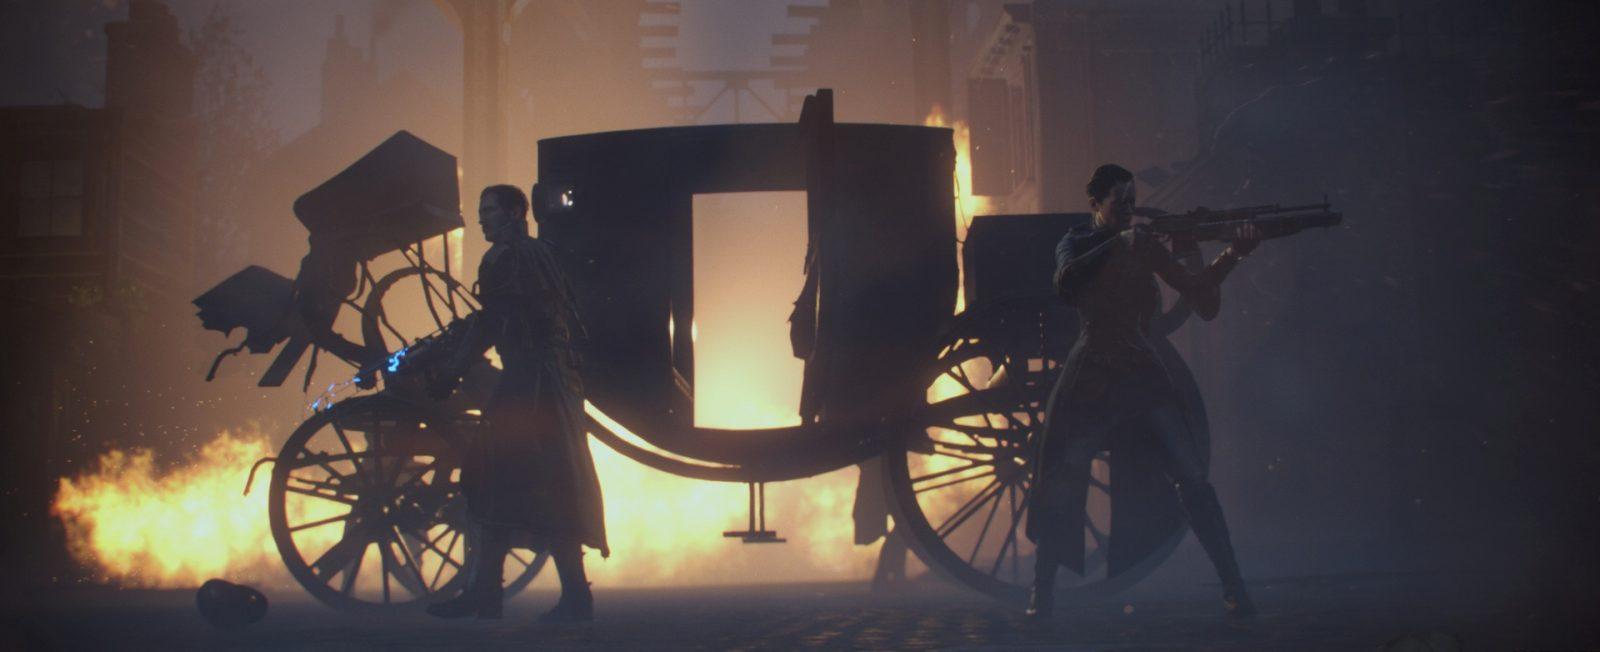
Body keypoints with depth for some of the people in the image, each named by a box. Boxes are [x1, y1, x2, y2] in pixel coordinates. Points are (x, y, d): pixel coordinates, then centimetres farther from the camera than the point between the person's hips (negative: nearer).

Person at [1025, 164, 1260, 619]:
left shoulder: (1145, 246, 9)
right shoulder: (1077, 244, 3)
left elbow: (1197, 295, 1)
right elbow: (1066, 282, -20)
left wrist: (1232, 255, -14)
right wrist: (1118, 244, -23)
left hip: (1144, 376, 2)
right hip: (1090, 378, -2)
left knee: (1192, 479, -9)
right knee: (1061, 487, -5)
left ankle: (1233, 588, -7)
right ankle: (1042, 594, 6)